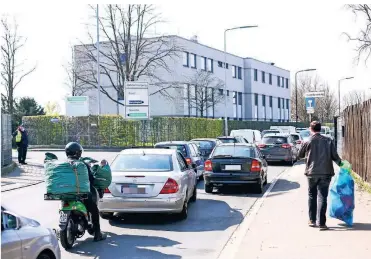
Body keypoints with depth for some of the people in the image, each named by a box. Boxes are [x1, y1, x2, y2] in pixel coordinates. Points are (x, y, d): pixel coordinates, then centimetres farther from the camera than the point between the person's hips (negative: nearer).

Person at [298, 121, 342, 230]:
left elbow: (300, 155, 8)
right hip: (326, 173, 0)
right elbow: (334, 156, -2)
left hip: (312, 173, 0)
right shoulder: (328, 140, 0)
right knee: (322, 197, 1)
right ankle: (321, 223, -5)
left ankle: (312, 220, 21)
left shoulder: (308, 142, -4)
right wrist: (340, 163, 17)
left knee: (312, 196, 16)